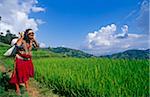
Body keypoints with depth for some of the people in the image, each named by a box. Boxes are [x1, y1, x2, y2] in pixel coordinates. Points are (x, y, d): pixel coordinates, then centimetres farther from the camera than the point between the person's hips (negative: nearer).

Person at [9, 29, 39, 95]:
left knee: (27, 74, 17)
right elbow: (17, 45, -39)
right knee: (18, 75, 5)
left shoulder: (32, 41, -2)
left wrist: (33, 39, -3)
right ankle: (17, 89, 23)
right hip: (20, 60, -6)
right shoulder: (22, 41, -20)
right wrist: (21, 37, -28)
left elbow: (37, 46, 9)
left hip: (28, 60, 6)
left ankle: (27, 88, 33)